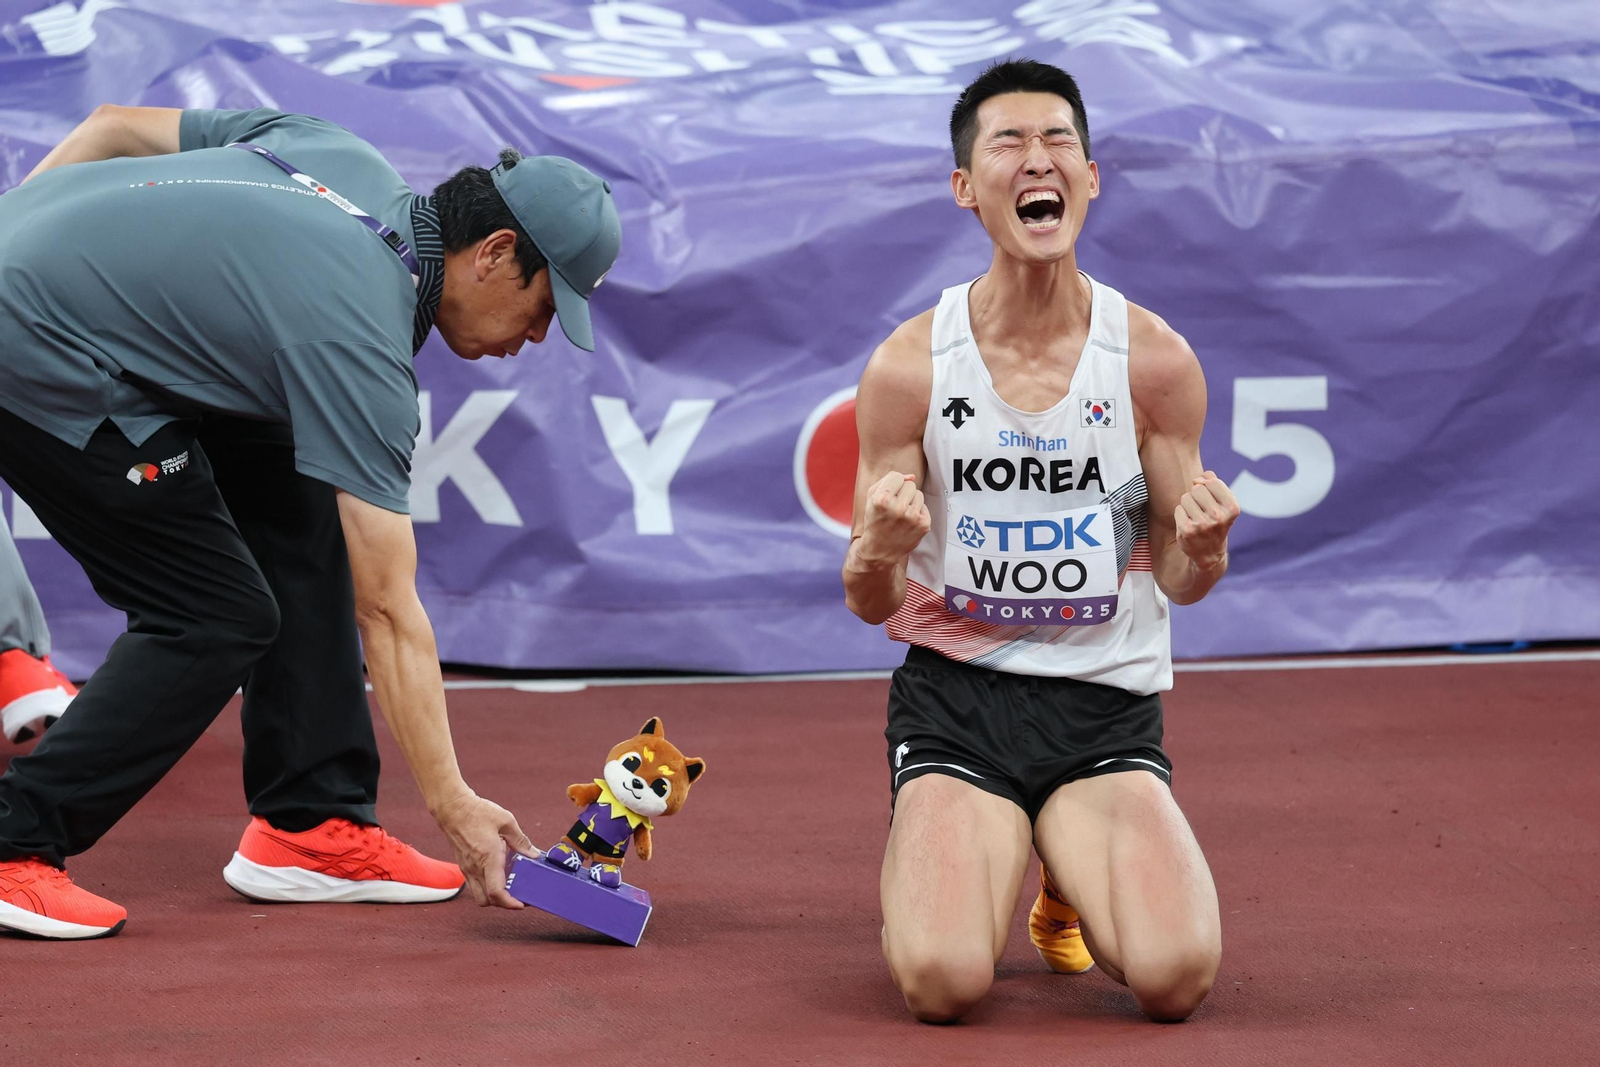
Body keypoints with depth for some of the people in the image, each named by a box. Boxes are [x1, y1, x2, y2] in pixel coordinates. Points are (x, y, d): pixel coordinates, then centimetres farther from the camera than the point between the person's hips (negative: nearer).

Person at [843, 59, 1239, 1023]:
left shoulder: (1154, 359, -3)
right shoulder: (908, 367, -4)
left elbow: (1178, 581, 5)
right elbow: (871, 605, 0)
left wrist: (1201, 551, -20)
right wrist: (879, 554, -25)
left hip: (1107, 703, 1)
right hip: (955, 690, -1)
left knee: (1177, 974, -24)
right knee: (942, 979, -25)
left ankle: (1071, 882, 14)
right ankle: (930, 873, 15)